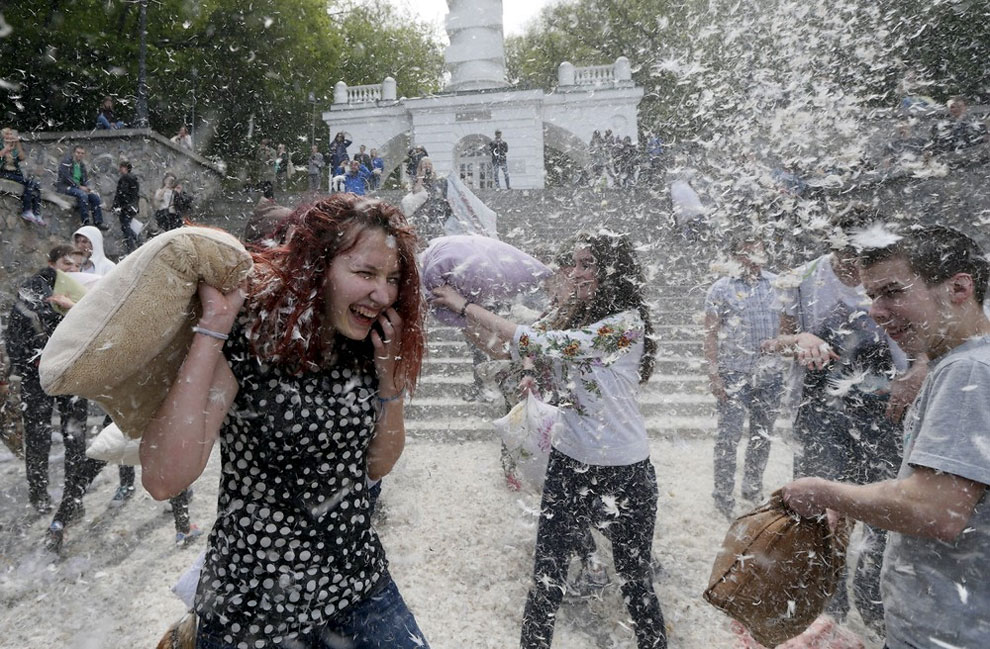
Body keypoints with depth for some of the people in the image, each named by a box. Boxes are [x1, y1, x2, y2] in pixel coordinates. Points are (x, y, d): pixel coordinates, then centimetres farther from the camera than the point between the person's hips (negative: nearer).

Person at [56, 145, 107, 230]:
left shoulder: (82, 165, 15)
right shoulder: (66, 161, -7)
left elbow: (85, 178, 18)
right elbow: (66, 177, -16)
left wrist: (86, 187, -3)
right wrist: (79, 186, -20)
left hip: (77, 187, 8)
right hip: (64, 186, -7)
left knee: (95, 197, -10)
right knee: (82, 195, -34)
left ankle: (98, 222, -13)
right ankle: (86, 222, -34)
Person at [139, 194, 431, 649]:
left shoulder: (362, 348, -3)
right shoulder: (245, 340, -18)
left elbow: (377, 466, 3)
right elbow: (164, 479, -27)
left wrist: (390, 375, -11)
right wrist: (213, 326, -28)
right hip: (258, 607, -4)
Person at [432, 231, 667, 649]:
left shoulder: (627, 323, -17)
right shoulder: (575, 322, 5)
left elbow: (535, 344, -24)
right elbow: (504, 348, 4)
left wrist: (466, 306, -18)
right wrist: (460, 313, -7)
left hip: (624, 471, -5)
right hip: (569, 462, 6)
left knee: (635, 577, 15)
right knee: (547, 574, 13)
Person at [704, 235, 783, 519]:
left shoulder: (776, 283, 6)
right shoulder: (721, 288, -5)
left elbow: (784, 324, 15)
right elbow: (711, 334, -7)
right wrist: (713, 374, -13)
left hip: (770, 373, 5)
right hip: (734, 374, -4)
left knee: (763, 435, 15)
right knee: (729, 436, 1)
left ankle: (753, 488, 33)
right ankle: (723, 495, 16)